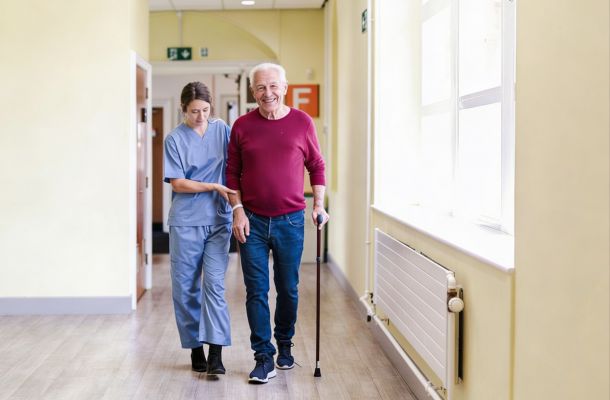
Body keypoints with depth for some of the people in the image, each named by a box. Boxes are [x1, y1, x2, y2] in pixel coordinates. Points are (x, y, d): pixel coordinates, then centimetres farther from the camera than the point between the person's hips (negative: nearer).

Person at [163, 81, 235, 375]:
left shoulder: (222, 130, 6)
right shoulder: (175, 139, -1)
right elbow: (177, 183, -5)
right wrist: (214, 187, -13)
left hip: (218, 220, 1)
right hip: (185, 222, 0)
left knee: (214, 284, -7)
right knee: (185, 287, 5)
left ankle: (216, 354, -8)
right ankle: (195, 348, 18)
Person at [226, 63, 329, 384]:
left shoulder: (302, 122, 0)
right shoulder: (242, 126, 1)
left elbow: (316, 166, 8)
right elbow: (232, 173, 5)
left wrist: (319, 204, 0)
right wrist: (237, 210, -4)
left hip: (290, 221, 0)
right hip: (252, 221, 0)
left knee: (288, 289, 10)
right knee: (256, 291, 0)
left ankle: (284, 344, 31)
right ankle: (264, 357, 8)